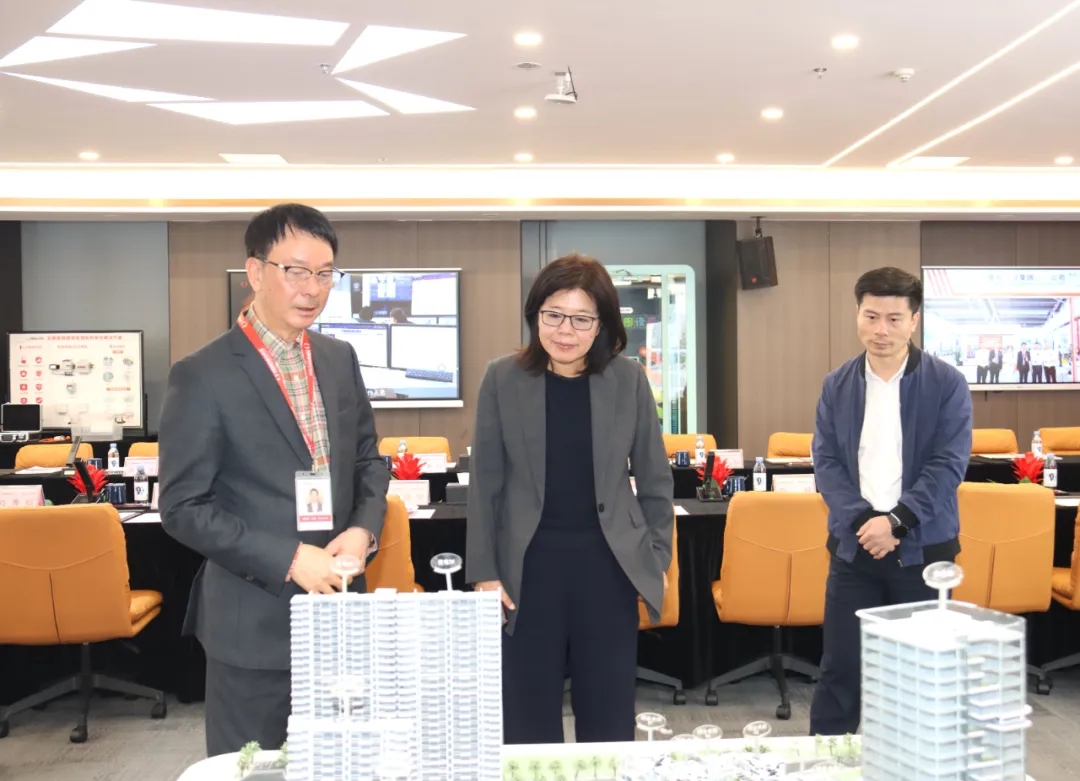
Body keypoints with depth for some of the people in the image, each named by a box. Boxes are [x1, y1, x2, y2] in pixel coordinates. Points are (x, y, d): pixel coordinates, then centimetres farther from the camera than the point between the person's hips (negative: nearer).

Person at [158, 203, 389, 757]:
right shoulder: (203, 376, -13)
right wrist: (288, 559, -20)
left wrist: (364, 529, -7)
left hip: (338, 608, 6)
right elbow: (183, 508, -13)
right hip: (254, 621, -5)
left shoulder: (340, 359, 5)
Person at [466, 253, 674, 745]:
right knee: (528, 716, 10)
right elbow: (486, 483, 0)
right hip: (530, 566, 0)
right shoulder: (502, 380, -3)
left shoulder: (629, 379, -1)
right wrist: (483, 571, -3)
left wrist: (658, 557, 3)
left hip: (608, 565, 1)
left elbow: (655, 478, 6)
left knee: (609, 716, 11)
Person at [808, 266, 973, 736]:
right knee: (840, 666, 7)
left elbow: (948, 465, -10)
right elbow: (826, 462, 0)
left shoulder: (947, 384, -4)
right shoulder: (837, 386, 5)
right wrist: (862, 521, -14)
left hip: (923, 548, -2)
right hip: (853, 545, 2)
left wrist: (896, 521, -19)